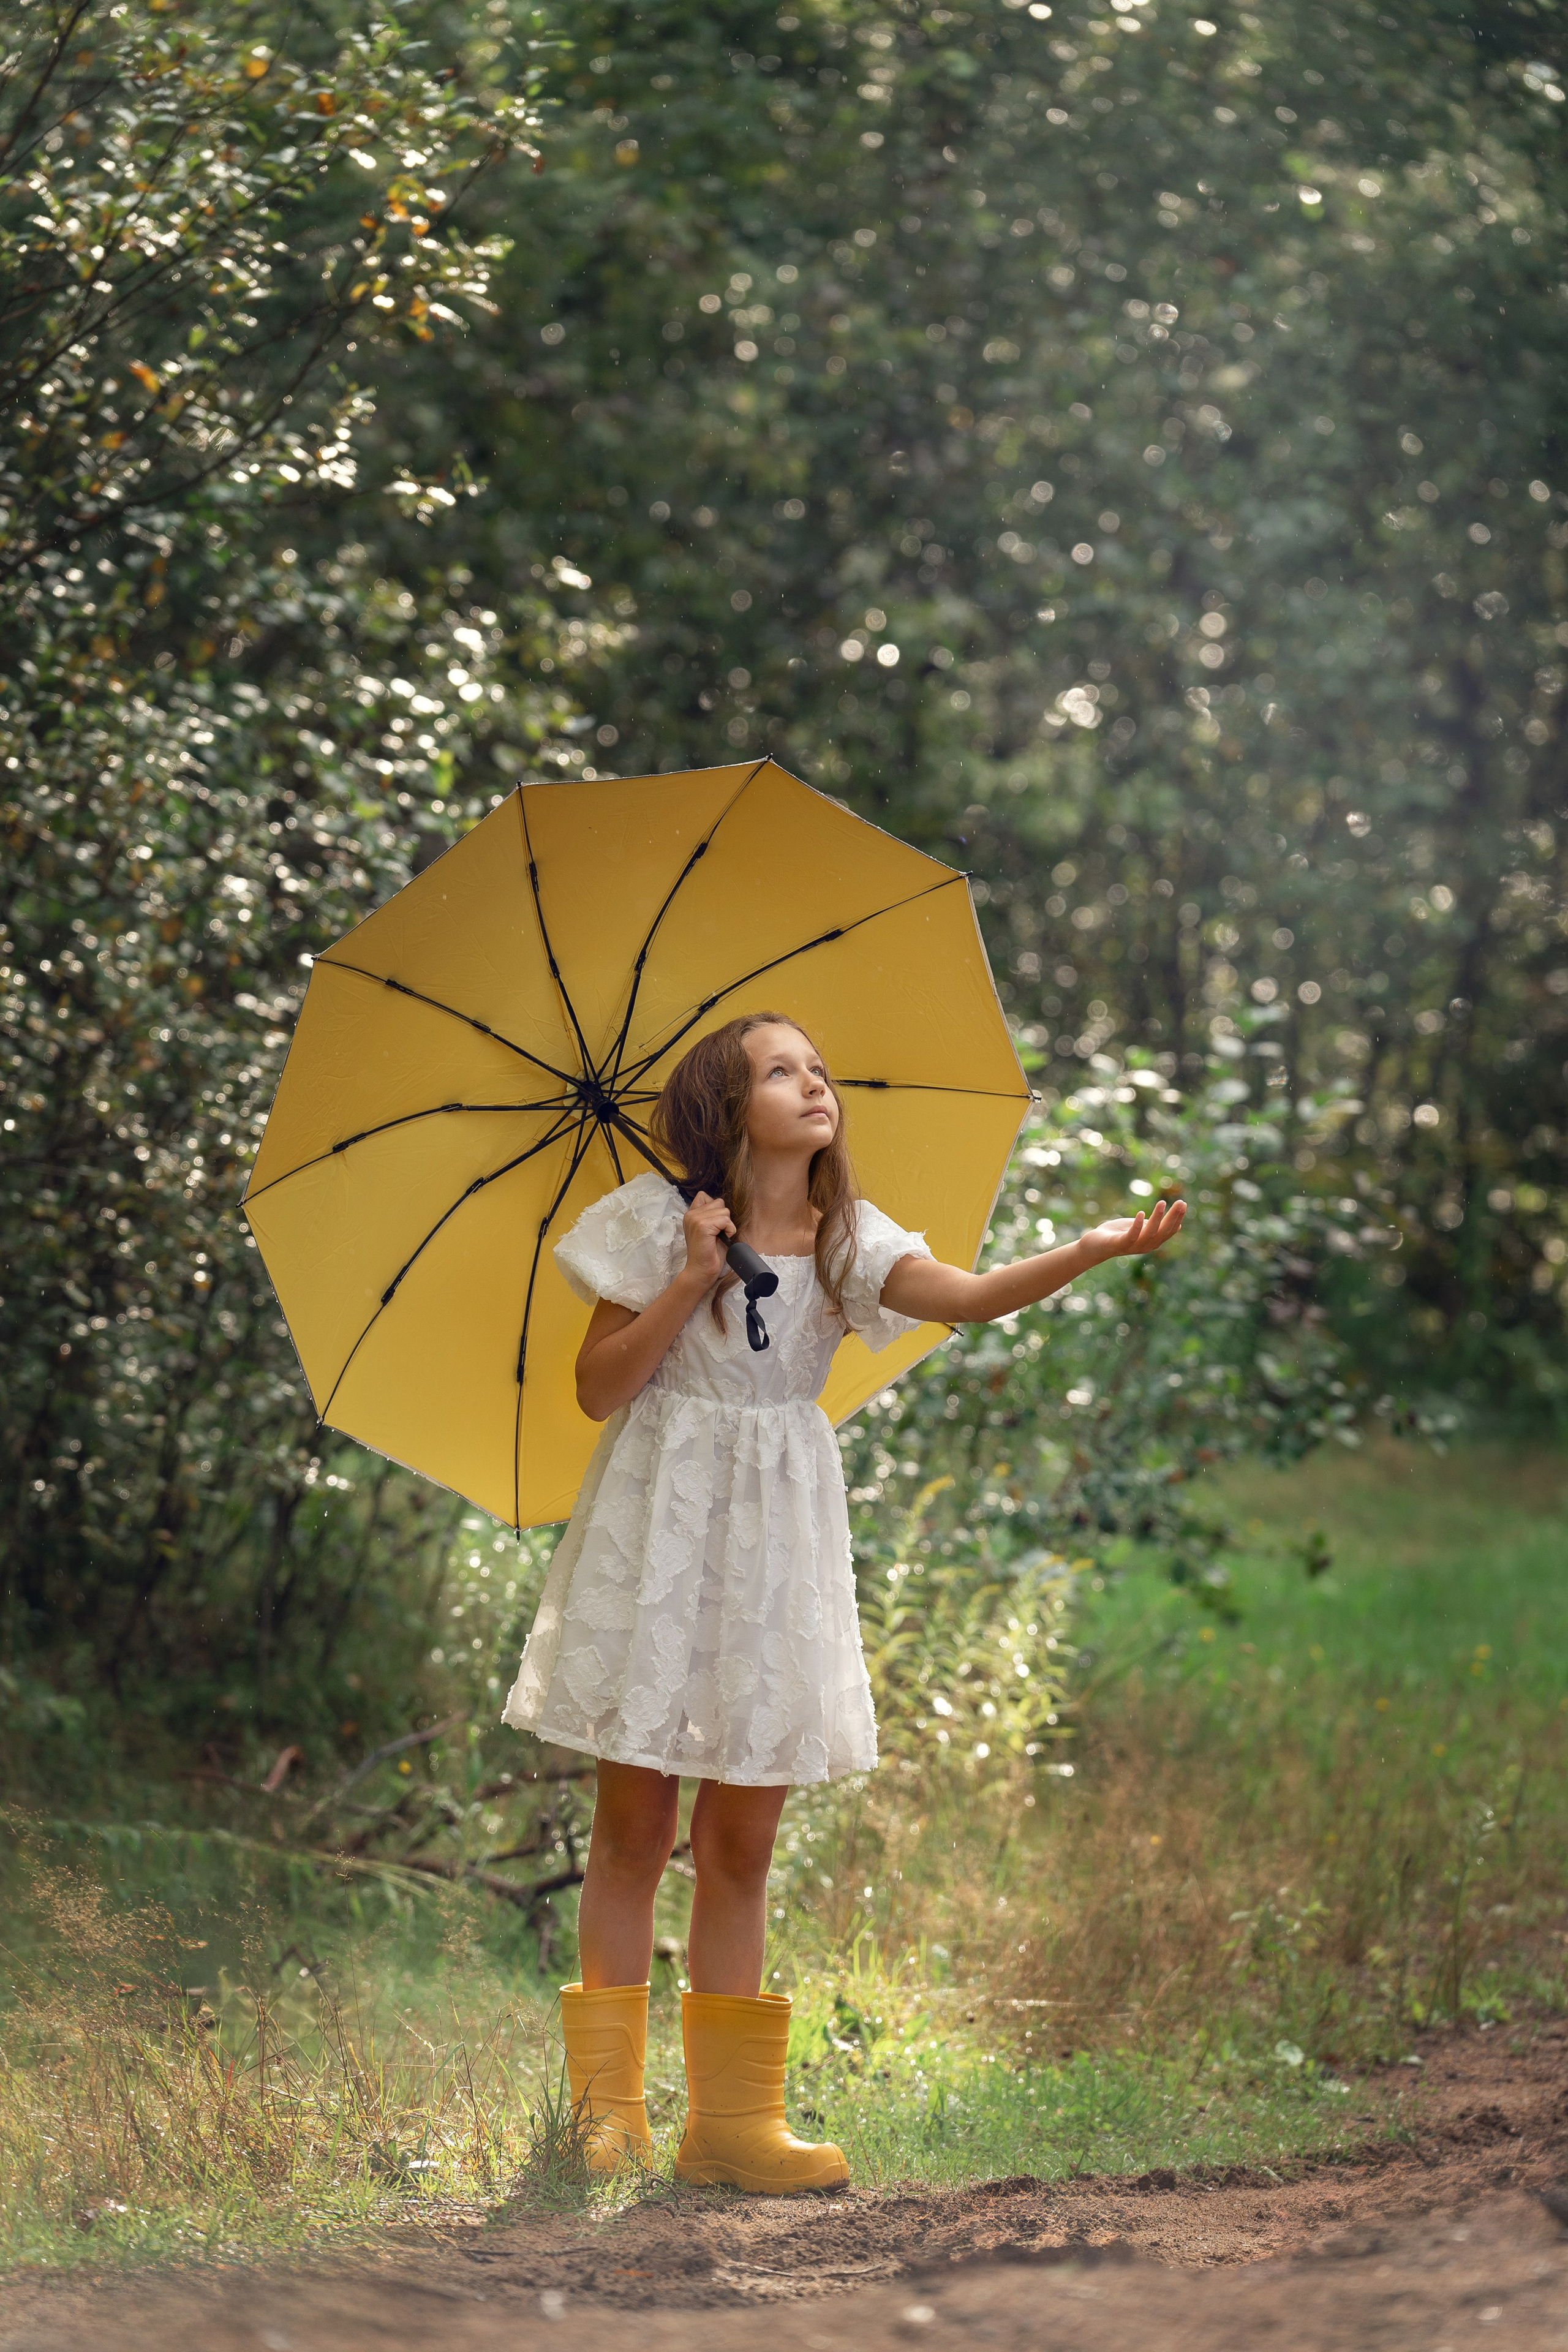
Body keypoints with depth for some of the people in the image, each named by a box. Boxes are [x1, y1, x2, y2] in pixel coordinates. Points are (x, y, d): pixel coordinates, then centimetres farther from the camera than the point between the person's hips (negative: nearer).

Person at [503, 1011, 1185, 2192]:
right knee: (635, 1824, 1)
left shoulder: (849, 1239, 2)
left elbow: (969, 1296, -17)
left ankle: (730, 2115, 13)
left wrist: (1091, 1250, -34)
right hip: (661, 1525, -3)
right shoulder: (659, 1222, -4)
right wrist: (693, 1279, -16)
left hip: (775, 1540, 3)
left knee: (743, 1838, 6)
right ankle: (609, 2105, 9)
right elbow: (599, 1389, -6)